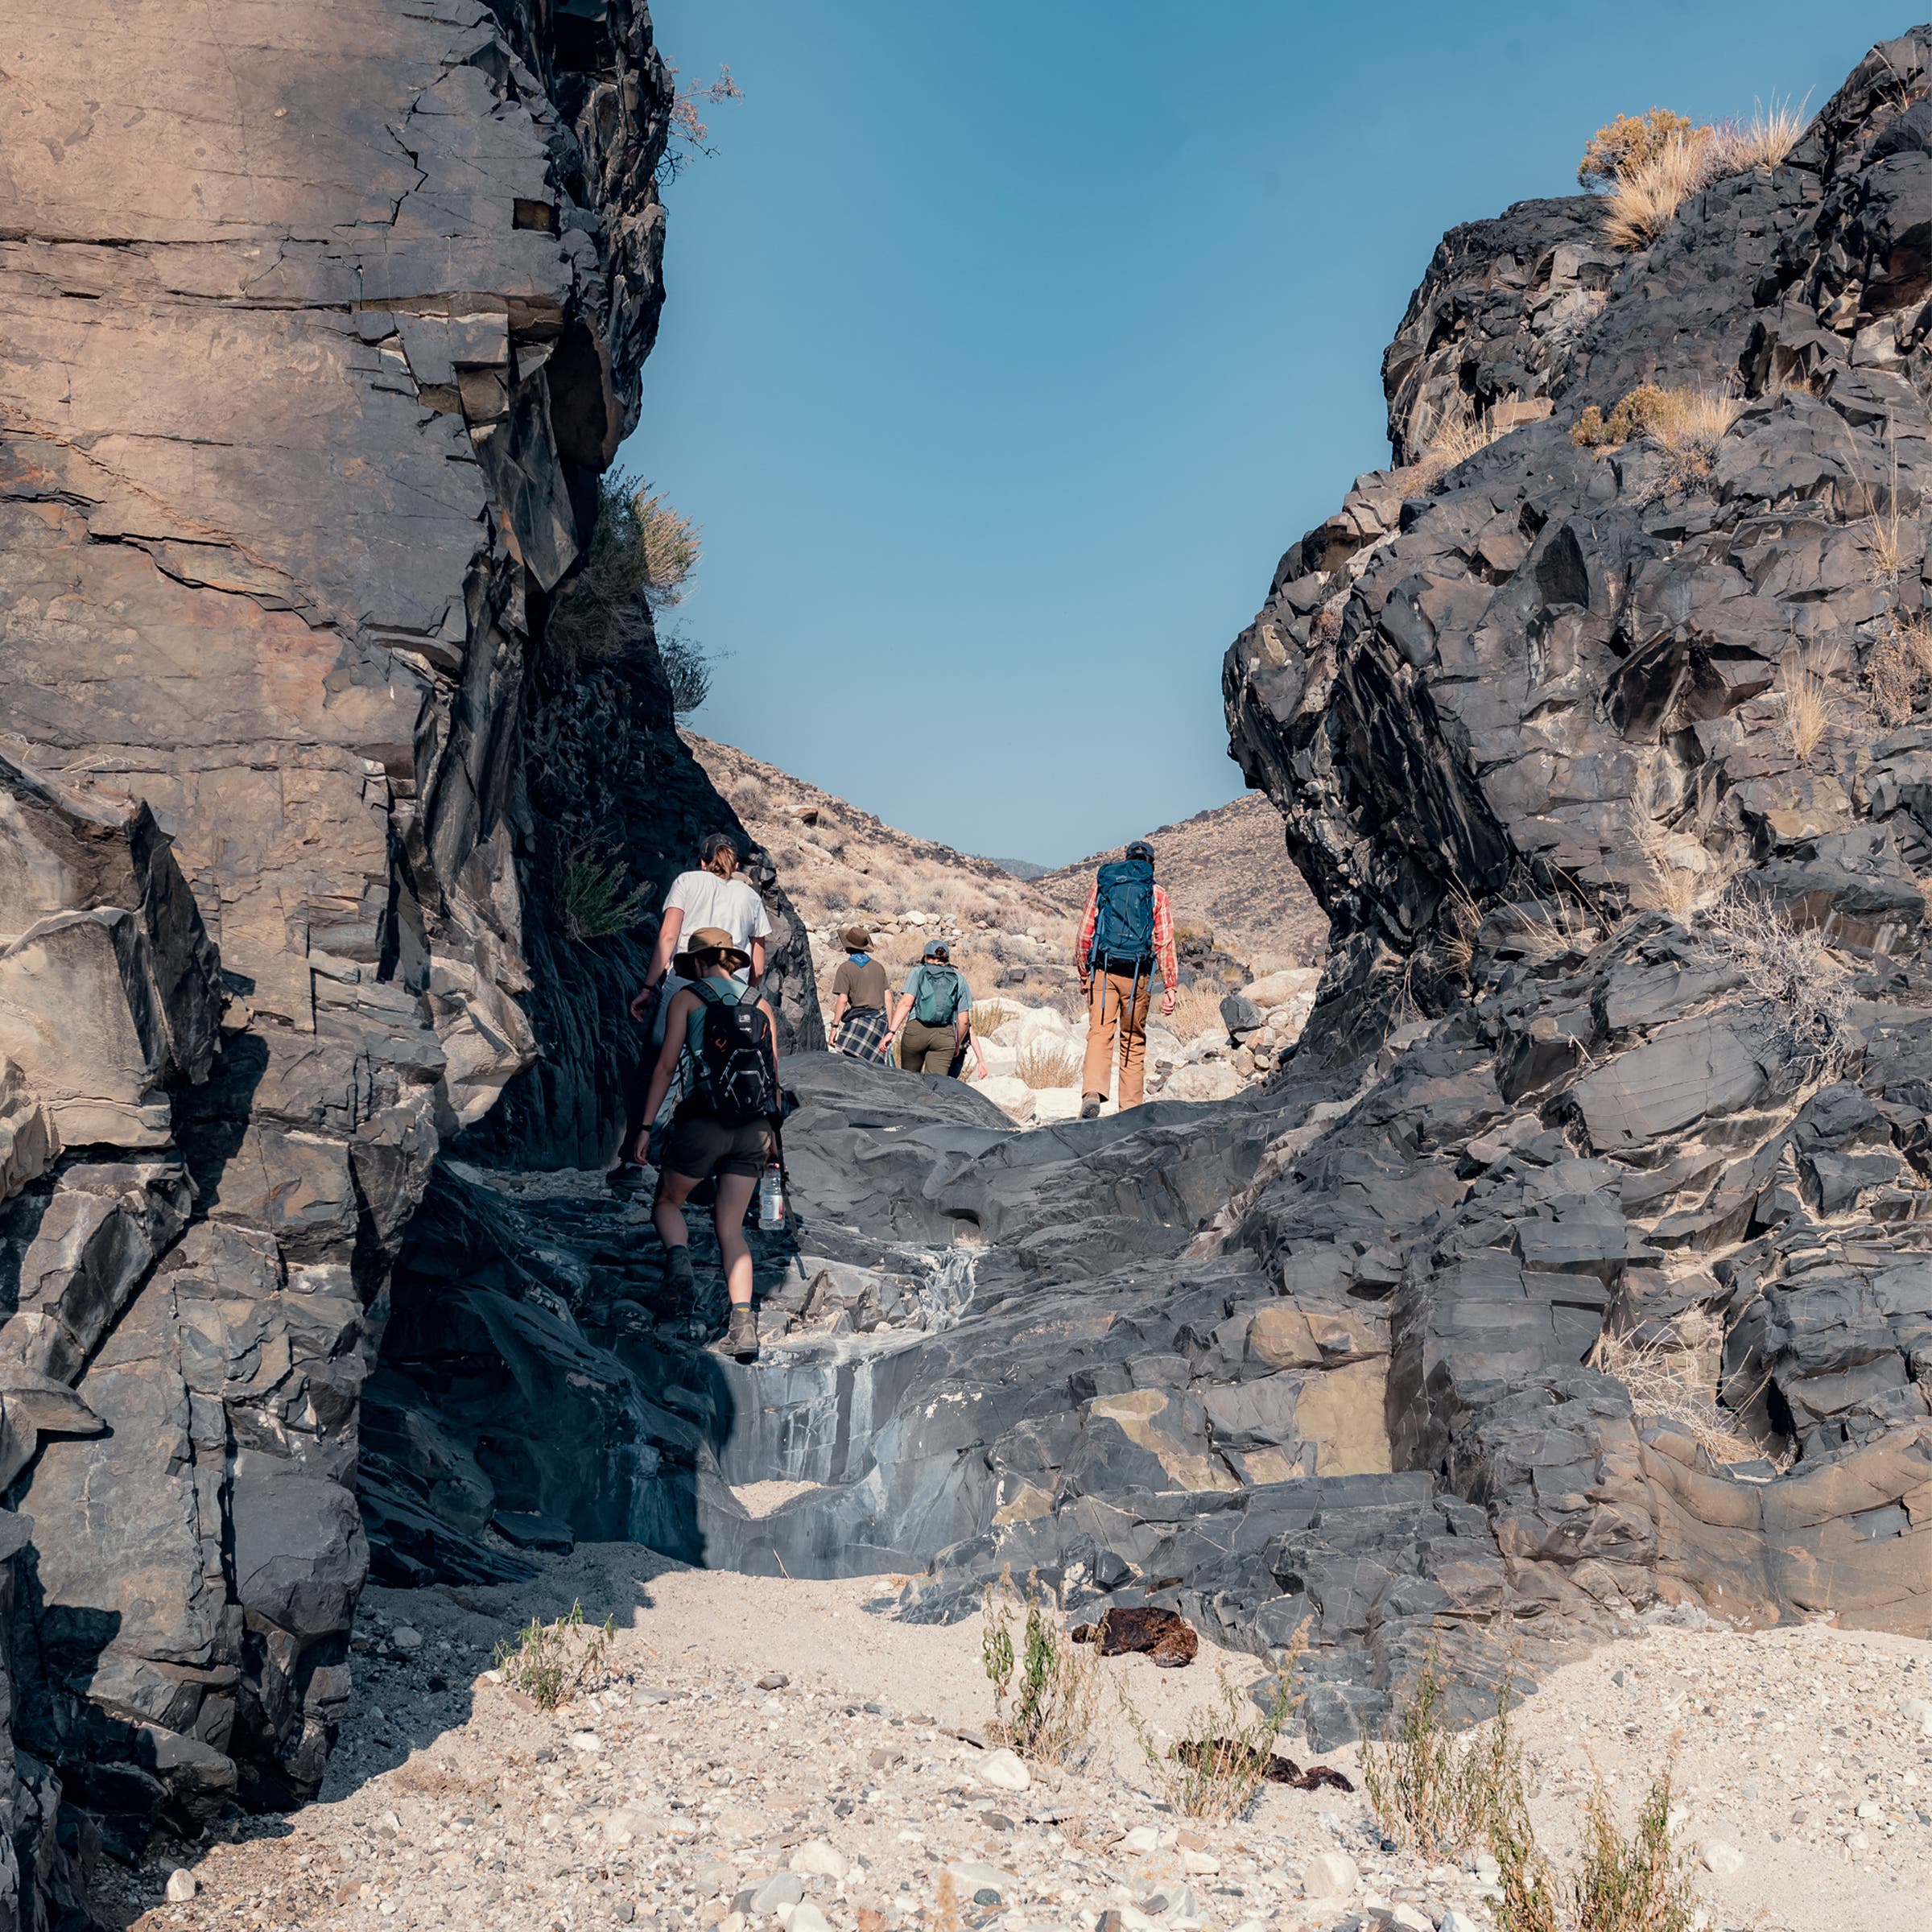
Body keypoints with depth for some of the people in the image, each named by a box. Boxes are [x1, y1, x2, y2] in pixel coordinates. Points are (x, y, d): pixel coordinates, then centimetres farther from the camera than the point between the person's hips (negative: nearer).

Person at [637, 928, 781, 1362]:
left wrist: (646, 1126, 0)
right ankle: (744, 1323, -5)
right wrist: (771, 1135, 20)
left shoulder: (686, 998, 3)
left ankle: (679, 1260, -11)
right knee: (731, 1228, 10)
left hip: (702, 1123, -3)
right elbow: (774, 1076, 13)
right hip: (753, 1129, 3)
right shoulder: (761, 1005, 14)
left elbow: (666, 1066, -2)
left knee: (667, 1203, 20)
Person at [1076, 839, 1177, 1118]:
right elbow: (1165, 943, 1)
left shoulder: (1102, 885, 10)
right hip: (1137, 975, 0)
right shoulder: (1157, 894, 7)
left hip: (1103, 971, 0)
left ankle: (1092, 1093, -27)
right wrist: (1170, 986, 3)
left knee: (1099, 1033, -5)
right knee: (1134, 1040, 11)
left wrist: (1084, 974, 16)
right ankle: (1131, 1107, 12)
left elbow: (1085, 934, 8)